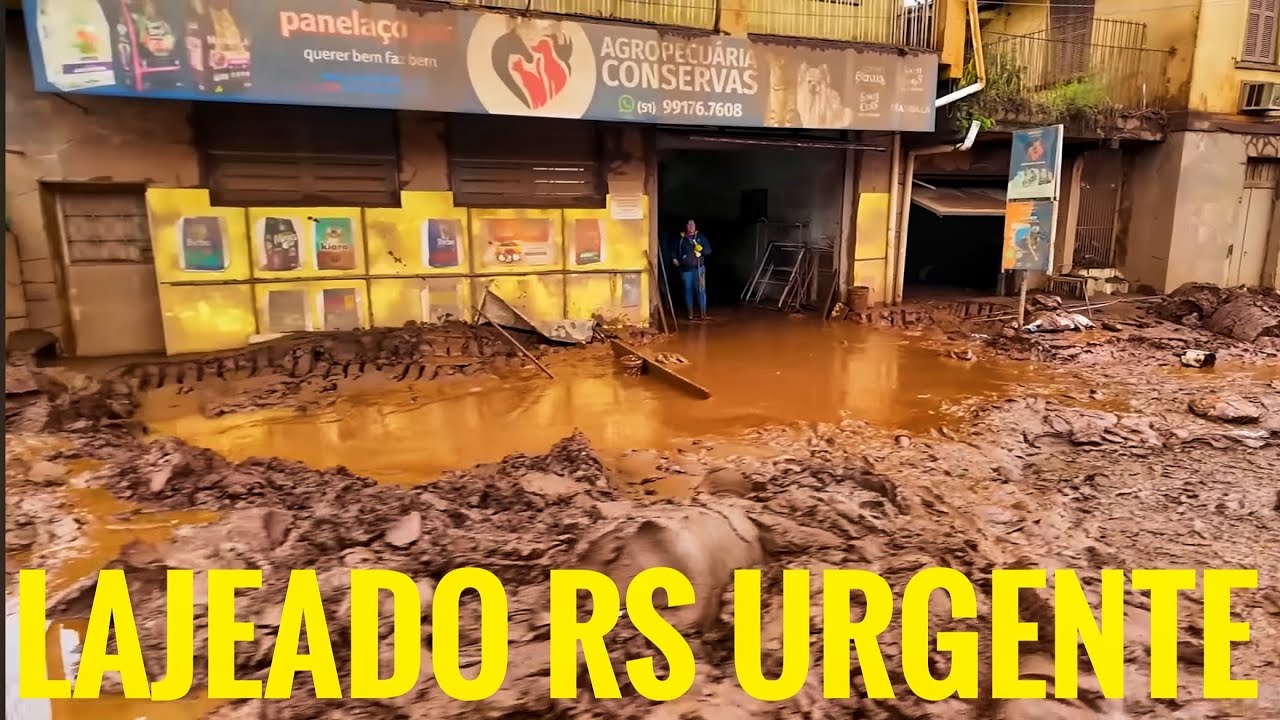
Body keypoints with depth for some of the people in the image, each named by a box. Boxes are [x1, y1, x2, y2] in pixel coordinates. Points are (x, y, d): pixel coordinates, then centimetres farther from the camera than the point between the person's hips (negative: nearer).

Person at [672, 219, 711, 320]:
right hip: (685, 269, 1)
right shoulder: (681, 238, 5)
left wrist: (701, 249, -16)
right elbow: (675, 249, 17)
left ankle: (703, 313, -4)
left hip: (698, 268, -1)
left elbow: (708, 250, 2)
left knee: (700, 289, -7)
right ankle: (690, 313, 14)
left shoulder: (700, 237, 3)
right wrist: (674, 258, 1)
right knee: (688, 290, 5)